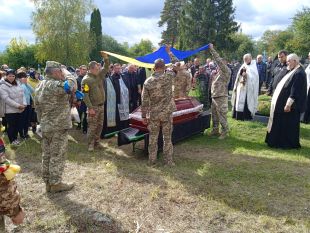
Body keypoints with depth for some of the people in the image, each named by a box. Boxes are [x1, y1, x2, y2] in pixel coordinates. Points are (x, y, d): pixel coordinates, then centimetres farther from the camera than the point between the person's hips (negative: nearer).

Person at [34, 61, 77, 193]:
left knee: (47, 154, 14)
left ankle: (48, 182, 25)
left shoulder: (40, 86, 12)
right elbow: (72, 85, -28)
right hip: (58, 127, -9)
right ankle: (55, 183, 11)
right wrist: (67, 73, -9)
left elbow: (37, 107, 16)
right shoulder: (54, 85, -19)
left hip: (45, 126, 9)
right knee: (57, 155, 1)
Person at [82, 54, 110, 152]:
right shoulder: (86, 80, -14)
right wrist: (90, 108, -21)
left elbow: (106, 67, 12)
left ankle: (96, 141, 27)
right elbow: (85, 95, -18)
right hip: (93, 107, -7)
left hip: (101, 106, 7)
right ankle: (91, 144, 14)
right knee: (92, 126, 1)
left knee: (100, 125, 14)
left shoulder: (99, 75, 6)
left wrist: (106, 58, -6)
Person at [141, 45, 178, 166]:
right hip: (167, 113, -1)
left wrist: (144, 116, 5)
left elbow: (144, 101, -4)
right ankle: (168, 161, 16)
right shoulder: (168, 76, -10)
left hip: (153, 114, 1)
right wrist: (169, 52, 19)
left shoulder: (148, 82, -6)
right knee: (167, 138, 9)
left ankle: (152, 160, 20)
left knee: (153, 138, 11)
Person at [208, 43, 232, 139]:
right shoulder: (219, 72, 16)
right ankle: (215, 130, 28)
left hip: (221, 97, -9)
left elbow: (218, 60, -18)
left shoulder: (226, 71, -9)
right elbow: (214, 82, 21)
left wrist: (212, 49, -14)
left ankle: (224, 132, 8)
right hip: (214, 97, 9)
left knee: (222, 116, -3)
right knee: (214, 115, 15)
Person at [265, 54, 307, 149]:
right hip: (284, 102, 10)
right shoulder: (294, 71, 13)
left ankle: (289, 144, 12)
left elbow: (295, 91, -24)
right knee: (283, 124, 16)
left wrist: (288, 104, -25)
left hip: (291, 105, -10)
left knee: (289, 125, 0)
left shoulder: (299, 73, -19)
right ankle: (281, 141, 25)